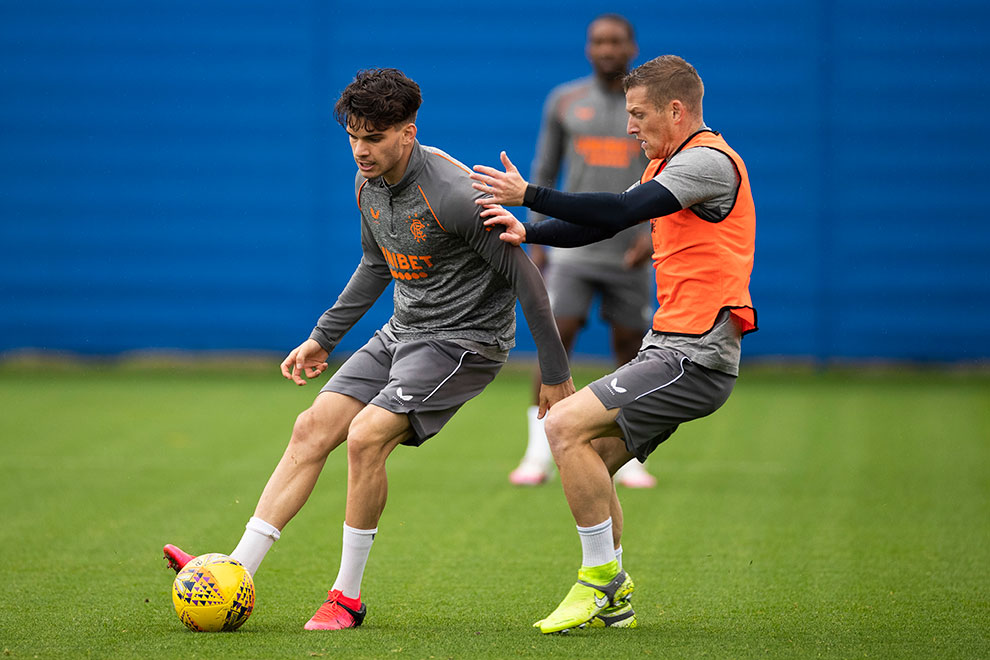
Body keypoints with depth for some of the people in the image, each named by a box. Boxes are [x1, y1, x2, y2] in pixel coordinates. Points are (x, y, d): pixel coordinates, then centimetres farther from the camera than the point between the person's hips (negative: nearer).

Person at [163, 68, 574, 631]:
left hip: (465, 339, -8)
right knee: (313, 429, -2)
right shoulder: (368, 184, 2)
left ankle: (348, 599, -8)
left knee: (366, 437, -23)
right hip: (403, 331, 8)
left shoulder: (453, 194, -25)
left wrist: (556, 374, -13)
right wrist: (323, 338, 23)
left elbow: (523, 275, -18)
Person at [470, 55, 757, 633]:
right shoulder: (667, 166, 19)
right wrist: (527, 233, 4)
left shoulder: (709, 161, -13)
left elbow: (621, 212, -23)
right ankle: (612, 600, 17)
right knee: (589, 462, 9)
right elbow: (605, 223, 20)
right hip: (668, 348, 10)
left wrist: (528, 194, -19)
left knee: (567, 427, -18)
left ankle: (601, 578, -10)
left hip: (695, 357, -10)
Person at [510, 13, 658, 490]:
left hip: (629, 253, 0)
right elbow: (543, 173, 10)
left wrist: (655, 233, -13)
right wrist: (535, 242, 5)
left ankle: (627, 459, 17)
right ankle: (538, 455, -8)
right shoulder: (564, 102, 4)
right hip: (573, 249, 0)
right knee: (555, 341, -11)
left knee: (629, 348, 5)